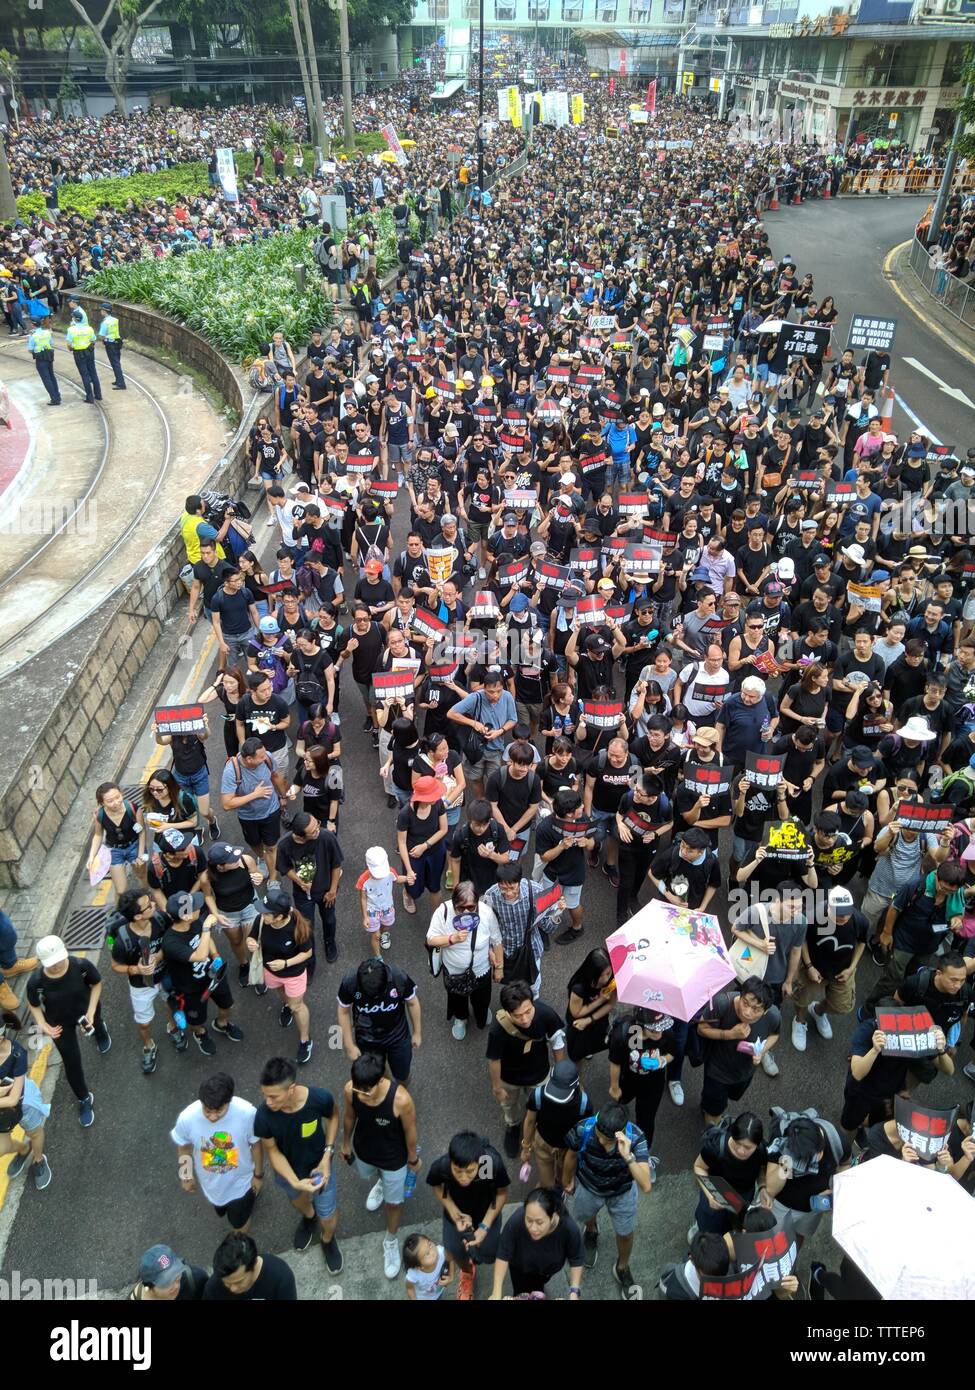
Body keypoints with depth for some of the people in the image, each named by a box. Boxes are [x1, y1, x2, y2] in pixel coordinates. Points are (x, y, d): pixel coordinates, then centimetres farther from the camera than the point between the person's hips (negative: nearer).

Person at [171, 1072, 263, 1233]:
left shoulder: (247, 1113, -37)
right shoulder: (187, 1118, -34)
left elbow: (256, 1144, -17)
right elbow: (183, 1148, -10)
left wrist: (258, 1175, -2)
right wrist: (185, 1177, 5)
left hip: (240, 1181, -2)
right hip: (211, 1183, 2)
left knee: (239, 1223, 22)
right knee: (222, 1211, 31)